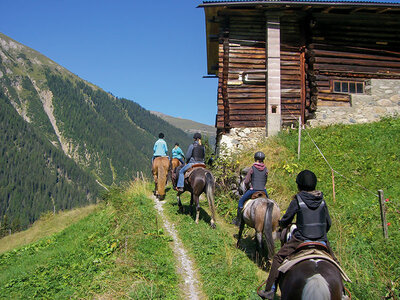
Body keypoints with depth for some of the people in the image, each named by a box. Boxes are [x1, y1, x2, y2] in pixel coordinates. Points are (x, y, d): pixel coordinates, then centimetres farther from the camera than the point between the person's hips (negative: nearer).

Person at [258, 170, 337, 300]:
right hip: (322, 240, 4)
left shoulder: (297, 201, -7)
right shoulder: (322, 201, 4)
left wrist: (281, 224, 23)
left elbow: (285, 221, 0)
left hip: (301, 240, -3)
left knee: (278, 258, 11)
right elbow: (328, 223, 11)